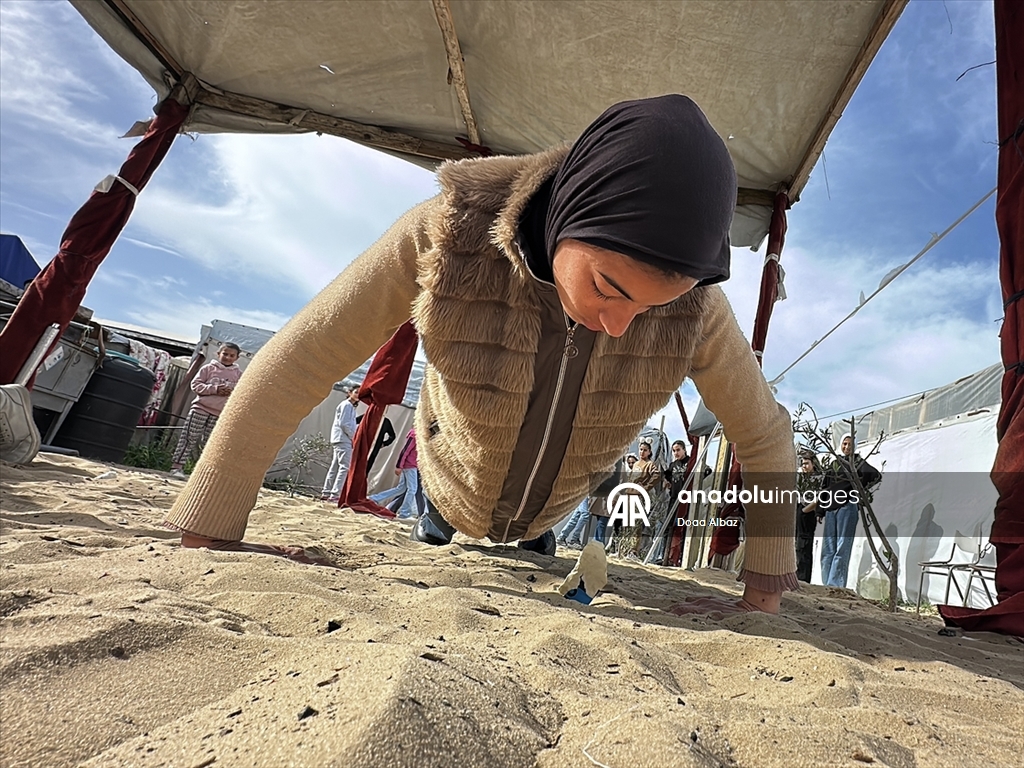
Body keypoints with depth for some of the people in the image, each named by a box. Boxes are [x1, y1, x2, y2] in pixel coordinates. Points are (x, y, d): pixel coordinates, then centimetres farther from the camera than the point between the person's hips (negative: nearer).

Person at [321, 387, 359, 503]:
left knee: (335, 467, 12)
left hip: (340, 440, 10)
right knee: (344, 467, -14)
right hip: (344, 440, -10)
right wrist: (353, 436, -11)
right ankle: (335, 495, -18)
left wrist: (353, 436, 9)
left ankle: (326, 493, 16)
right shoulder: (347, 405, -7)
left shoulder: (349, 406, 22)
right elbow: (343, 423, -16)